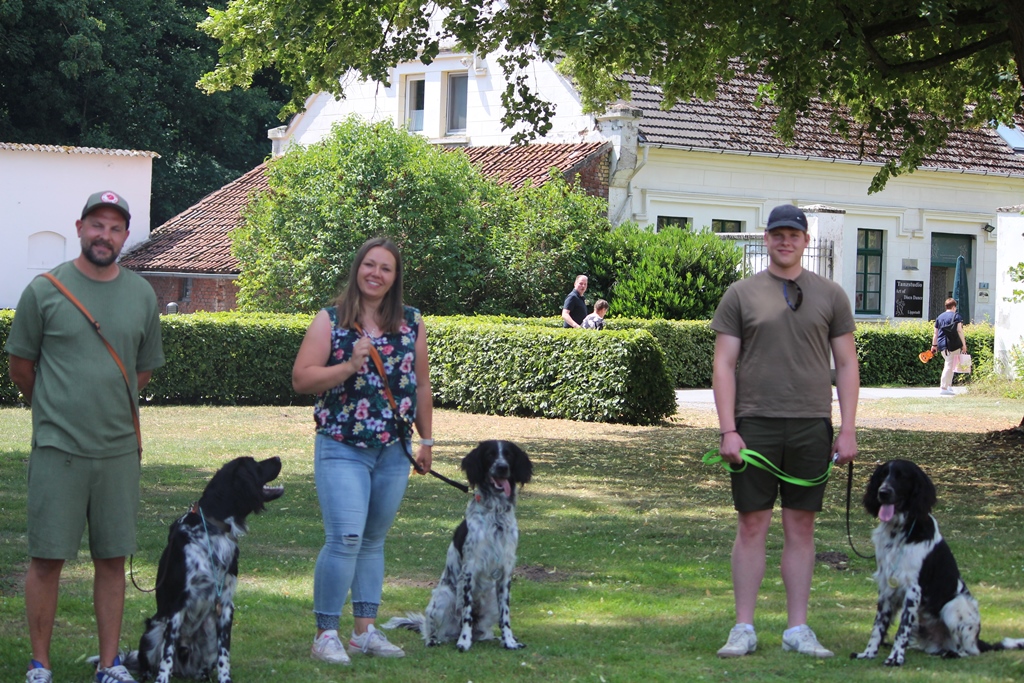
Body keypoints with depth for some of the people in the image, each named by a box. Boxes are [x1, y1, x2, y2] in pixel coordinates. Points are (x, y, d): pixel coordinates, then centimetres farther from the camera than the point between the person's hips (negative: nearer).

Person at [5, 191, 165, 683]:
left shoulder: (142, 296, 7)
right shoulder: (45, 291, -3)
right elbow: (20, 366, 6)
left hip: (119, 450, 3)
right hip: (57, 448, -3)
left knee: (113, 559, 7)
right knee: (47, 558, -1)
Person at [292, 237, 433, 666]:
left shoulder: (411, 324, 9)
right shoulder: (330, 321, -1)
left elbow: (421, 385, 15)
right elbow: (301, 379, -7)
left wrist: (426, 440, 15)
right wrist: (350, 366, -18)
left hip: (393, 453, 4)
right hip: (342, 449, -4)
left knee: (374, 540, 11)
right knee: (345, 539, -13)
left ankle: (365, 630, 17)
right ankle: (325, 634, -7)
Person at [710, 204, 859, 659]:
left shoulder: (830, 296, 9)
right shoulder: (741, 295, 4)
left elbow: (847, 365, 9)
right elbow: (723, 365, 1)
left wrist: (847, 431, 1)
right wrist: (728, 430, -8)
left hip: (811, 425, 1)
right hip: (755, 424, -1)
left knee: (801, 527, 5)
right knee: (752, 524, 0)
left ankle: (798, 629, 10)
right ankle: (744, 628, 5)